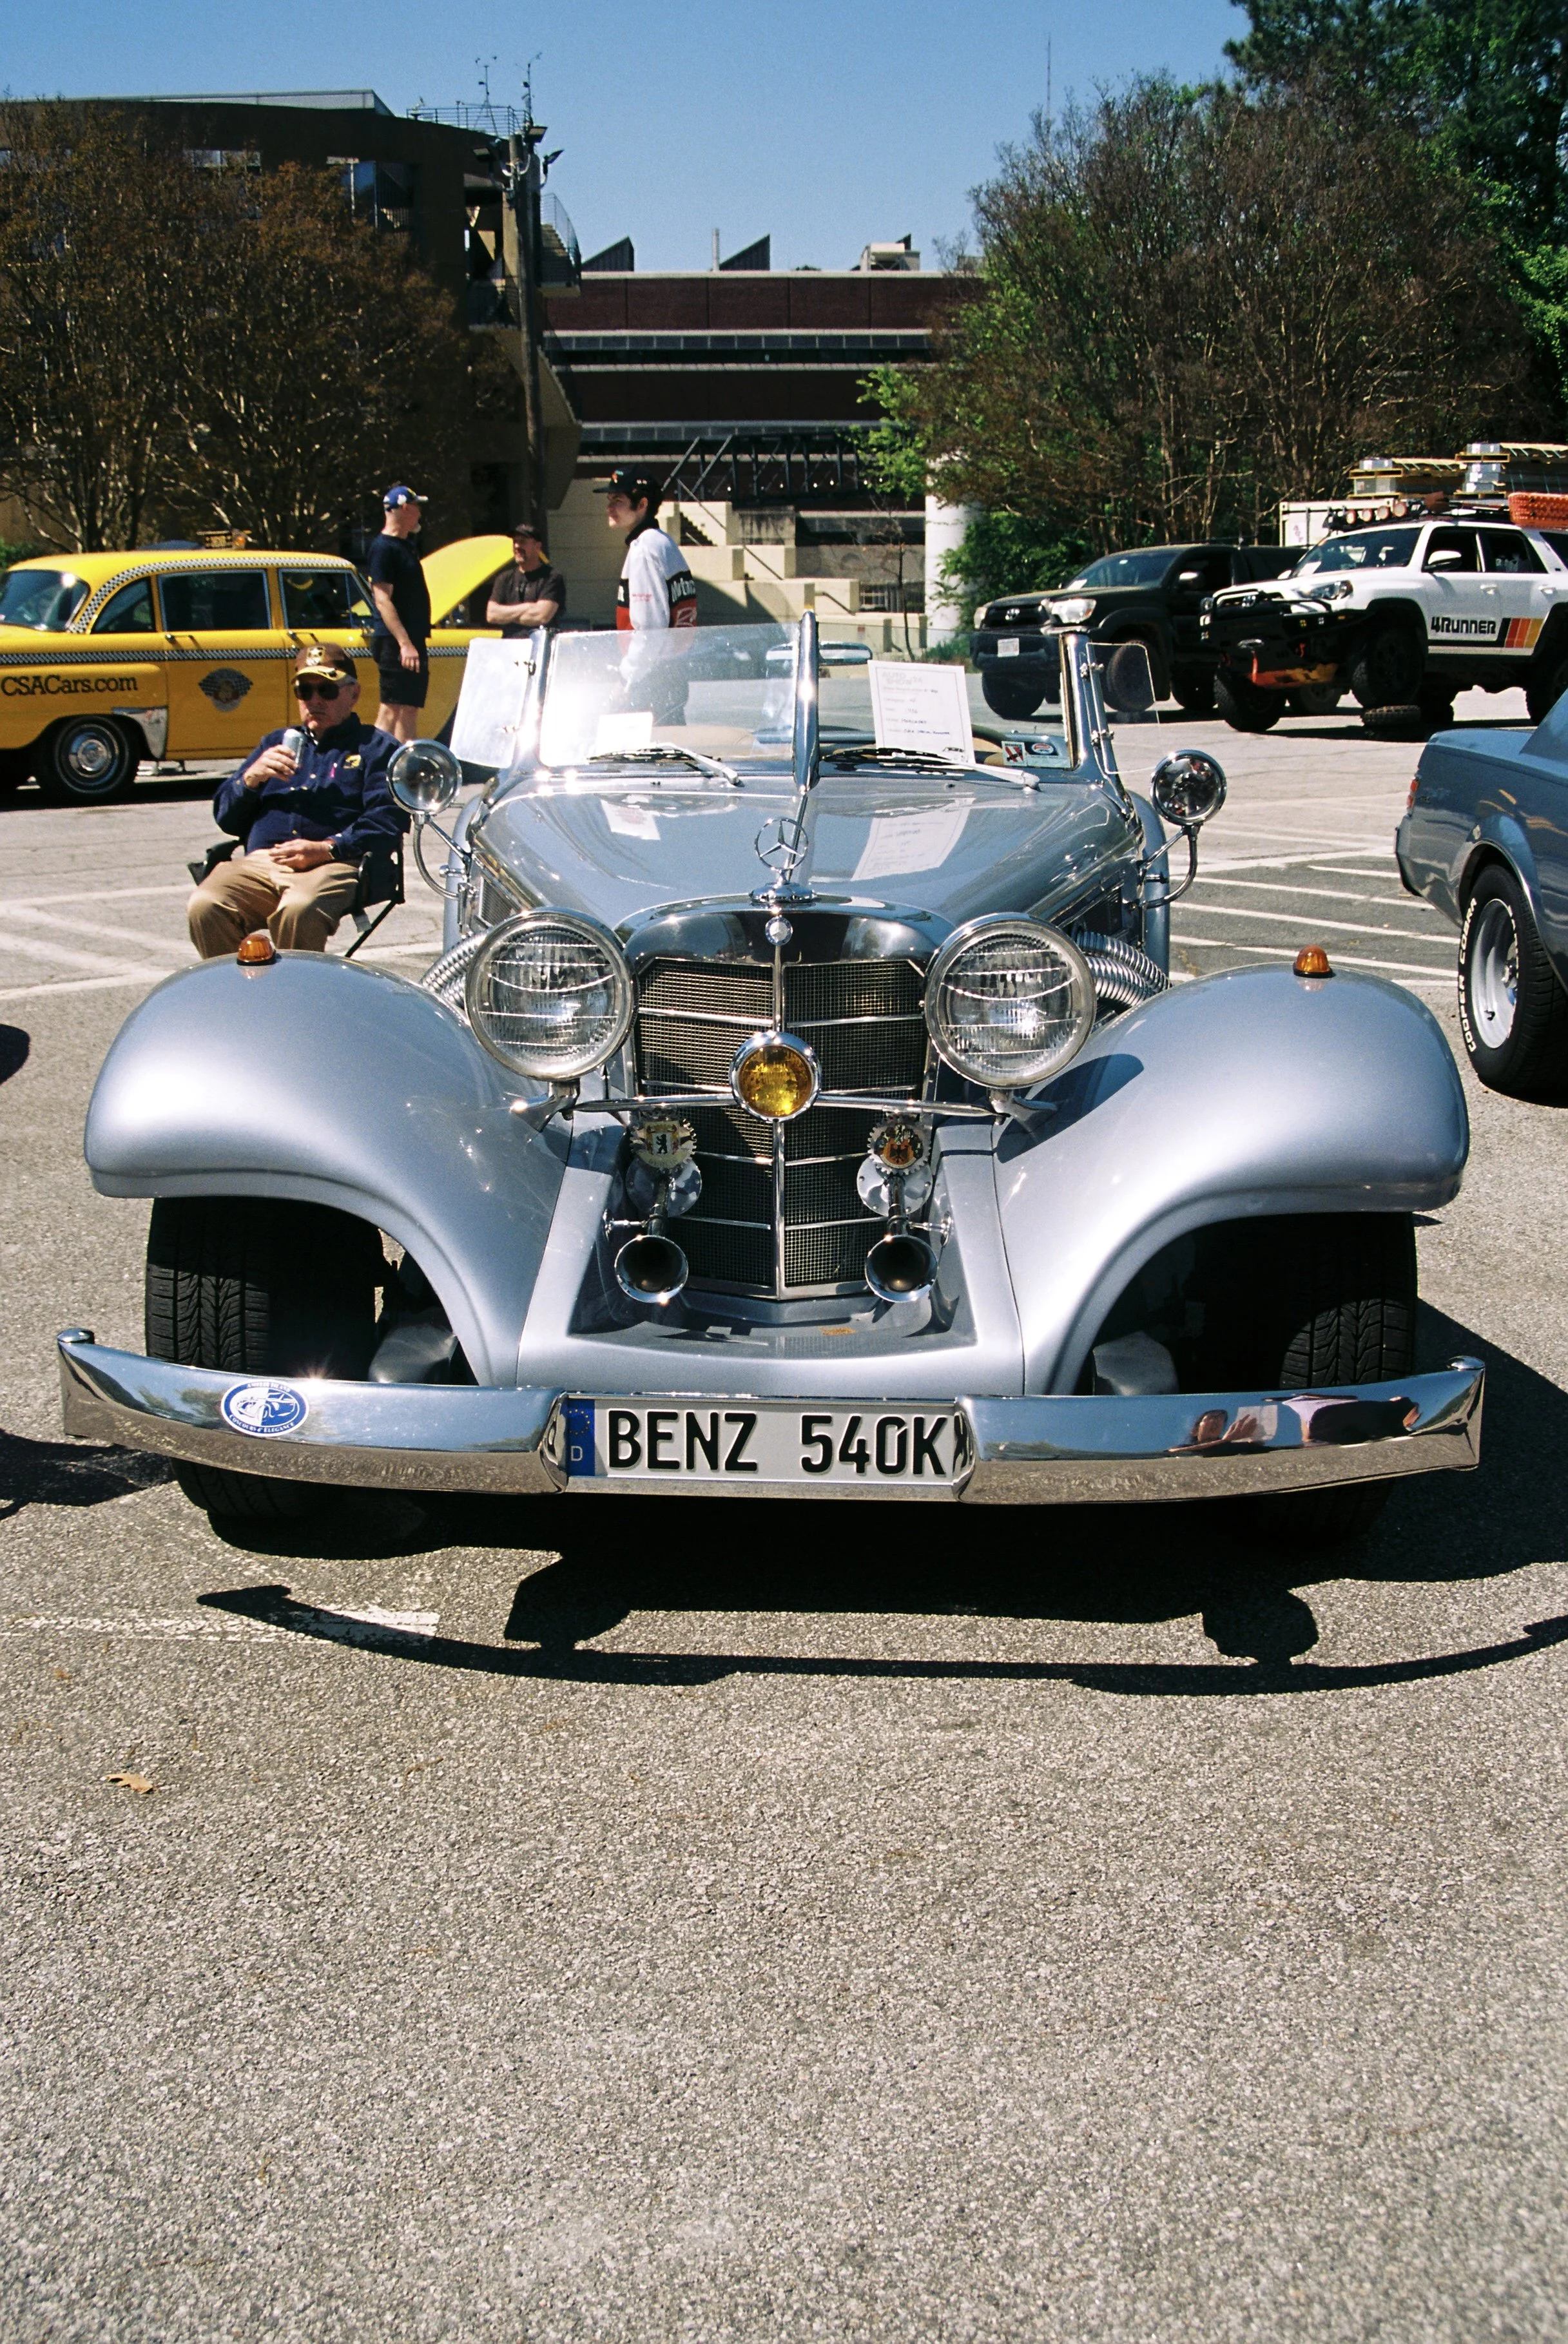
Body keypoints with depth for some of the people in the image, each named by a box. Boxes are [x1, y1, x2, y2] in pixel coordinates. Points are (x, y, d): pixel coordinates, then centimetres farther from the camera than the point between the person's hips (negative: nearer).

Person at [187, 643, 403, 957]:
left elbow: (388, 818, 0)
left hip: (332, 865, -4)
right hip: (258, 862, 4)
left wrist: (326, 849, -14)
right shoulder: (277, 743, 33)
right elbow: (225, 818, 26)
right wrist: (252, 777, 5)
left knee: (298, 910, -39)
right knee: (204, 907, -27)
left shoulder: (375, 747, 20)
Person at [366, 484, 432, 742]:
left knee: (410, 711, 10)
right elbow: (383, 600, -18)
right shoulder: (383, 547, -11)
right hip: (394, 643, -10)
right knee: (391, 710, -10)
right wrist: (404, 643, -26)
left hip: (412, 641, 10)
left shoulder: (405, 545, 18)